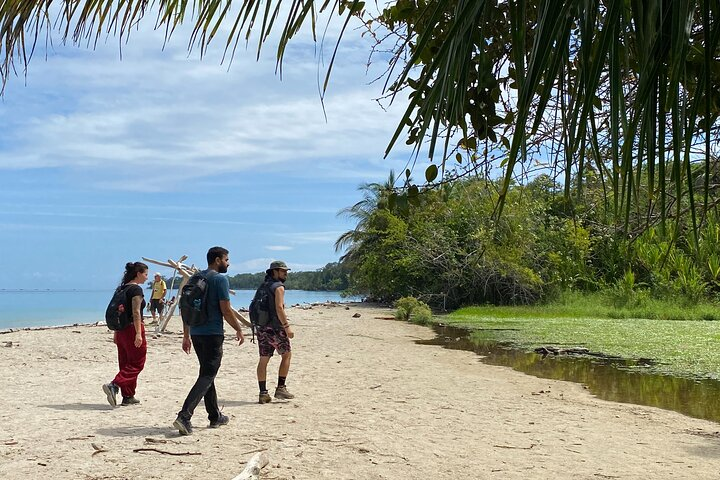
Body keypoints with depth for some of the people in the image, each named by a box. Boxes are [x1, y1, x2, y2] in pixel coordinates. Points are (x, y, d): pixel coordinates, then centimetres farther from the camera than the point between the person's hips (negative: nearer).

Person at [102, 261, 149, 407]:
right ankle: (114, 386, -19)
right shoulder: (136, 289, -12)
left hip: (122, 329, 9)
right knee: (137, 363, -3)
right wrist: (139, 333, -22)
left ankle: (128, 397, 15)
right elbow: (136, 312, -19)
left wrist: (116, 333, 21)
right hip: (132, 328, -9)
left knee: (126, 363, 12)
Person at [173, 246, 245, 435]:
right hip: (213, 334, -8)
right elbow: (226, 310, -13)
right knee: (207, 376, -6)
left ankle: (215, 416, 26)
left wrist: (186, 336, 18)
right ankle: (184, 416, -18)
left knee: (208, 373, 17)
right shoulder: (220, 279, -9)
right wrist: (239, 330, -1)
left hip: (196, 333, 8)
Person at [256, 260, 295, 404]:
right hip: (275, 327, -7)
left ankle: (263, 393, 7)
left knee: (263, 360, 7)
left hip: (261, 327, 7)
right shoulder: (278, 287, -9)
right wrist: (287, 327, -18)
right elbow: (279, 308, -19)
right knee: (286, 355, 6)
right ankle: (280, 388, 2)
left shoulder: (262, 286, 16)